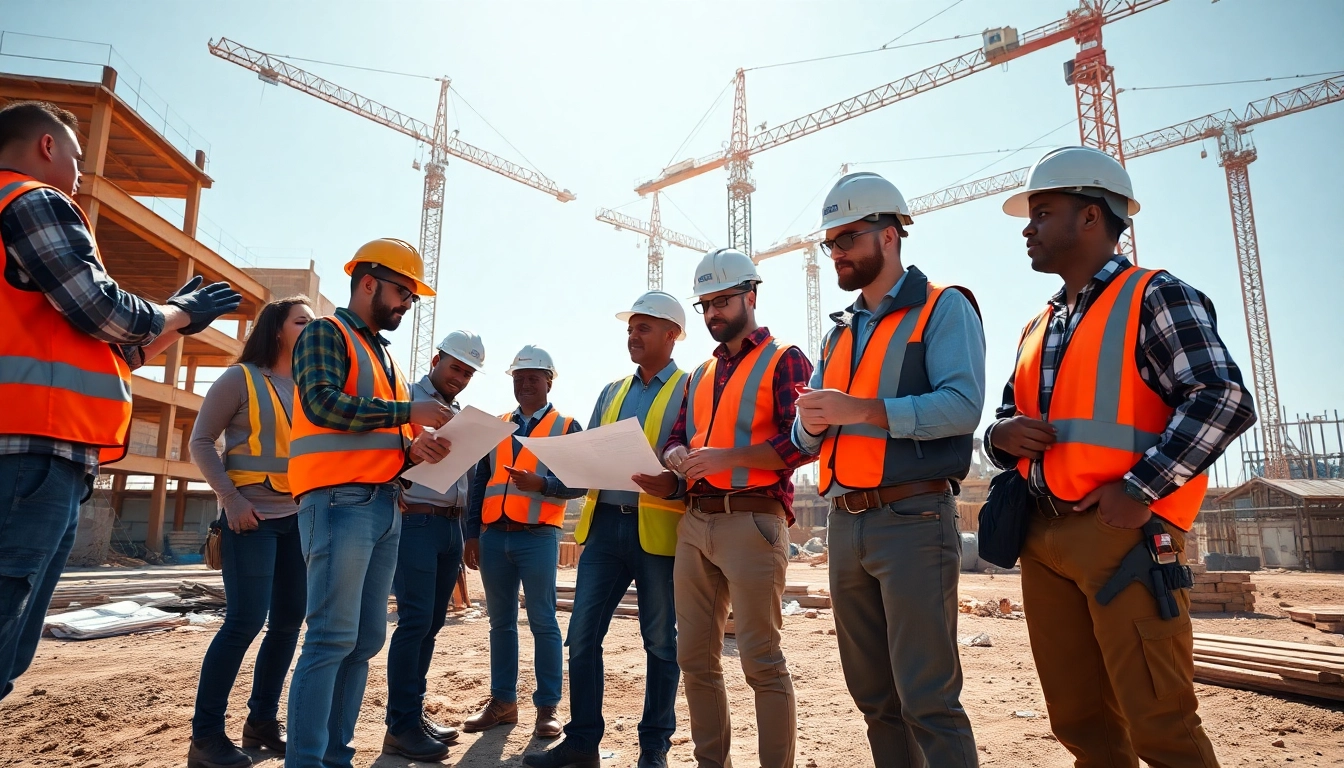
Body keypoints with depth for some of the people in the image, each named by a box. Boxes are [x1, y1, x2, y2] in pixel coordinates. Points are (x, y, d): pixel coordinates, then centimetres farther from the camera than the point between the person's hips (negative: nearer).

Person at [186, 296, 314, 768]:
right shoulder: (241, 378, -3)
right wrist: (231, 498, -14)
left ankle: (262, 721, 21)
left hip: (299, 516, 6)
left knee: (289, 619, 7)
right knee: (246, 619, -10)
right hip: (252, 515, -6)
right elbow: (201, 442, -4)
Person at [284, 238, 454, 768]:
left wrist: (412, 447, 2)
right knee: (332, 637, -9)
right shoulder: (326, 333, 0)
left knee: (366, 640, 8)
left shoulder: (383, 355, 24)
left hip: (385, 506, 8)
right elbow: (324, 404, -17)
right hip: (340, 500, -8)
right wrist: (408, 412, -14)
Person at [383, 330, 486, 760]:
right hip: (415, 521, -6)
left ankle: (414, 712, 20)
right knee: (415, 621, -9)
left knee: (432, 623, 10)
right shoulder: (406, 399, -1)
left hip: (451, 526, 7)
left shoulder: (462, 415, 18)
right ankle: (401, 725, 0)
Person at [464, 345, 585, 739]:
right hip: (494, 535, 4)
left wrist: (541, 484, -22)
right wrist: (473, 533, 8)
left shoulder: (566, 426, 4)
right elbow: (479, 482, 15)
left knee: (542, 622, -1)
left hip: (538, 536, -4)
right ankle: (502, 701, 21)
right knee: (500, 622, 10)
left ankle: (547, 707, 8)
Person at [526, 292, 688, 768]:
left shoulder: (690, 389, 1)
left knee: (660, 641, 7)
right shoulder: (611, 392, 18)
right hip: (604, 522, 5)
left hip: (658, 528, -5)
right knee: (583, 636, 5)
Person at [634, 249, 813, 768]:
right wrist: (675, 458, -7)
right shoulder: (700, 374, 21)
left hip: (752, 522, -7)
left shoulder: (785, 360, 1)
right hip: (694, 524, 7)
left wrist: (725, 457, -20)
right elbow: (678, 437, 18)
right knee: (695, 658, 10)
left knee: (761, 661, -3)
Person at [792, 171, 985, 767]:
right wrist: (812, 422, -8)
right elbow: (809, 439, 16)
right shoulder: (840, 332, 19)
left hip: (913, 520, -7)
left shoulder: (943, 308, -1)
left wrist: (860, 410, -22)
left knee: (927, 700, -4)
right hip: (845, 524, 7)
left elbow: (962, 405, -17)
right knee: (874, 695, 15)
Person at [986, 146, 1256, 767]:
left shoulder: (1155, 297, -3)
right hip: (1042, 539, 7)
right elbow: (1007, 424, 21)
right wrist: (1002, 435, -2)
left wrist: (1139, 490, -19)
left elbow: (1223, 401, -15)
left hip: (1121, 534, -7)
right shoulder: (1038, 328, 19)